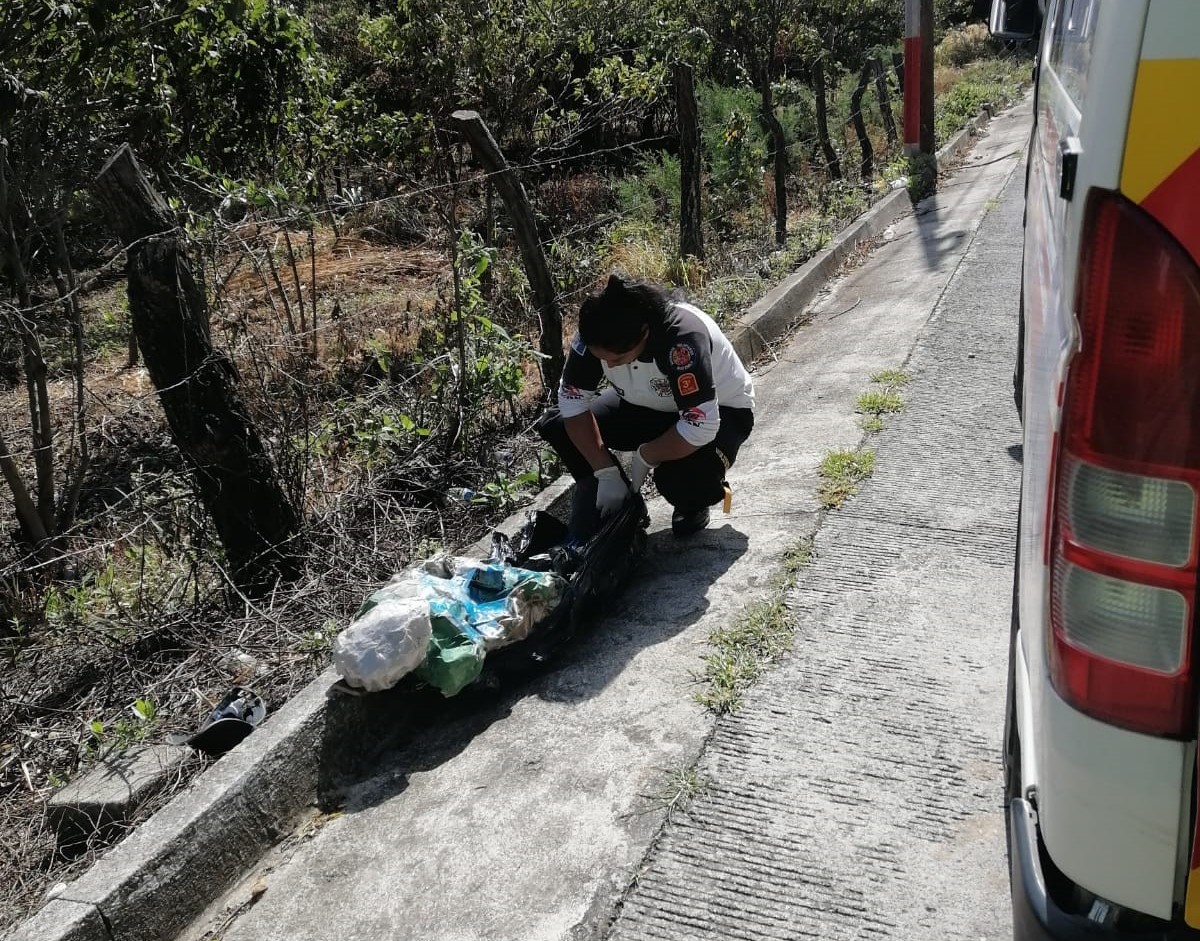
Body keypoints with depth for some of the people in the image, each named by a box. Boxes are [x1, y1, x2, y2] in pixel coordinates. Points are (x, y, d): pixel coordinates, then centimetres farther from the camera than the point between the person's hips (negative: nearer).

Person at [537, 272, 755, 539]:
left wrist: (644, 457, -26)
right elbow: (572, 399, -17)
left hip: (720, 410, -5)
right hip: (649, 406, 6)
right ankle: (606, 508, 4)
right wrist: (606, 472, -21)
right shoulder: (596, 336, -23)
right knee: (555, 423, -13)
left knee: (682, 476, -38)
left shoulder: (682, 338, -39)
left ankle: (694, 505, 0)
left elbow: (699, 428, -41)